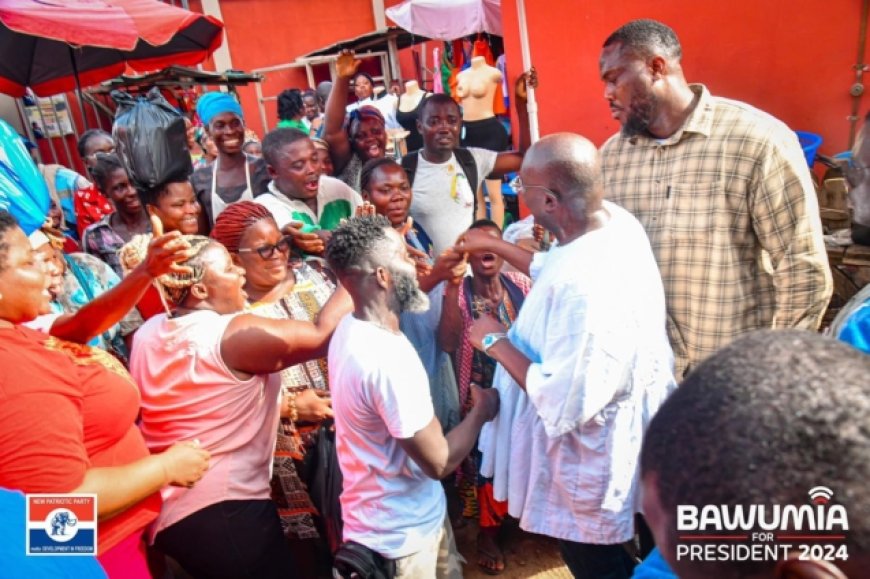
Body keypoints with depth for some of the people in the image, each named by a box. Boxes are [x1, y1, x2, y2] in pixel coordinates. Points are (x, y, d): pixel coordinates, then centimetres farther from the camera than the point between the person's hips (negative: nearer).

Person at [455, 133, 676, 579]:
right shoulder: (613, 219, -10)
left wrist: (495, 342, -22)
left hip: (589, 458, -9)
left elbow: (561, 404, -32)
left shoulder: (587, 289, -40)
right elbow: (554, 271, 11)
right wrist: (494, 245, 14)